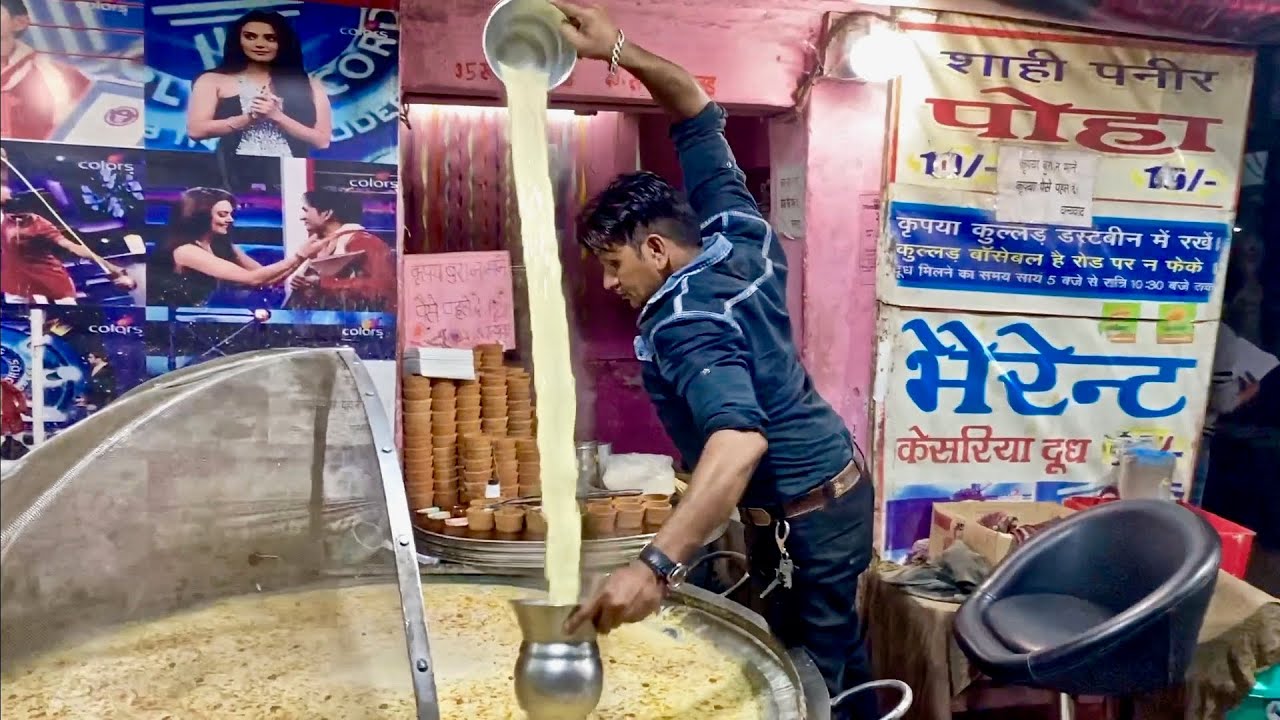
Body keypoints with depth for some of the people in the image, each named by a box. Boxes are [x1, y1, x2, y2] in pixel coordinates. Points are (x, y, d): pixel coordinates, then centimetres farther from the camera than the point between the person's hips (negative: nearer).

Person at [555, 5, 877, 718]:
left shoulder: (682, 324, -25)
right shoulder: (740, 238, -2)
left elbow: (740, 438, -42)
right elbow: (701, 117, 9)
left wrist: (657, 565, -50)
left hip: (803, 517, -9)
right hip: (843, 481, 9)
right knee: (835, 654, 25)